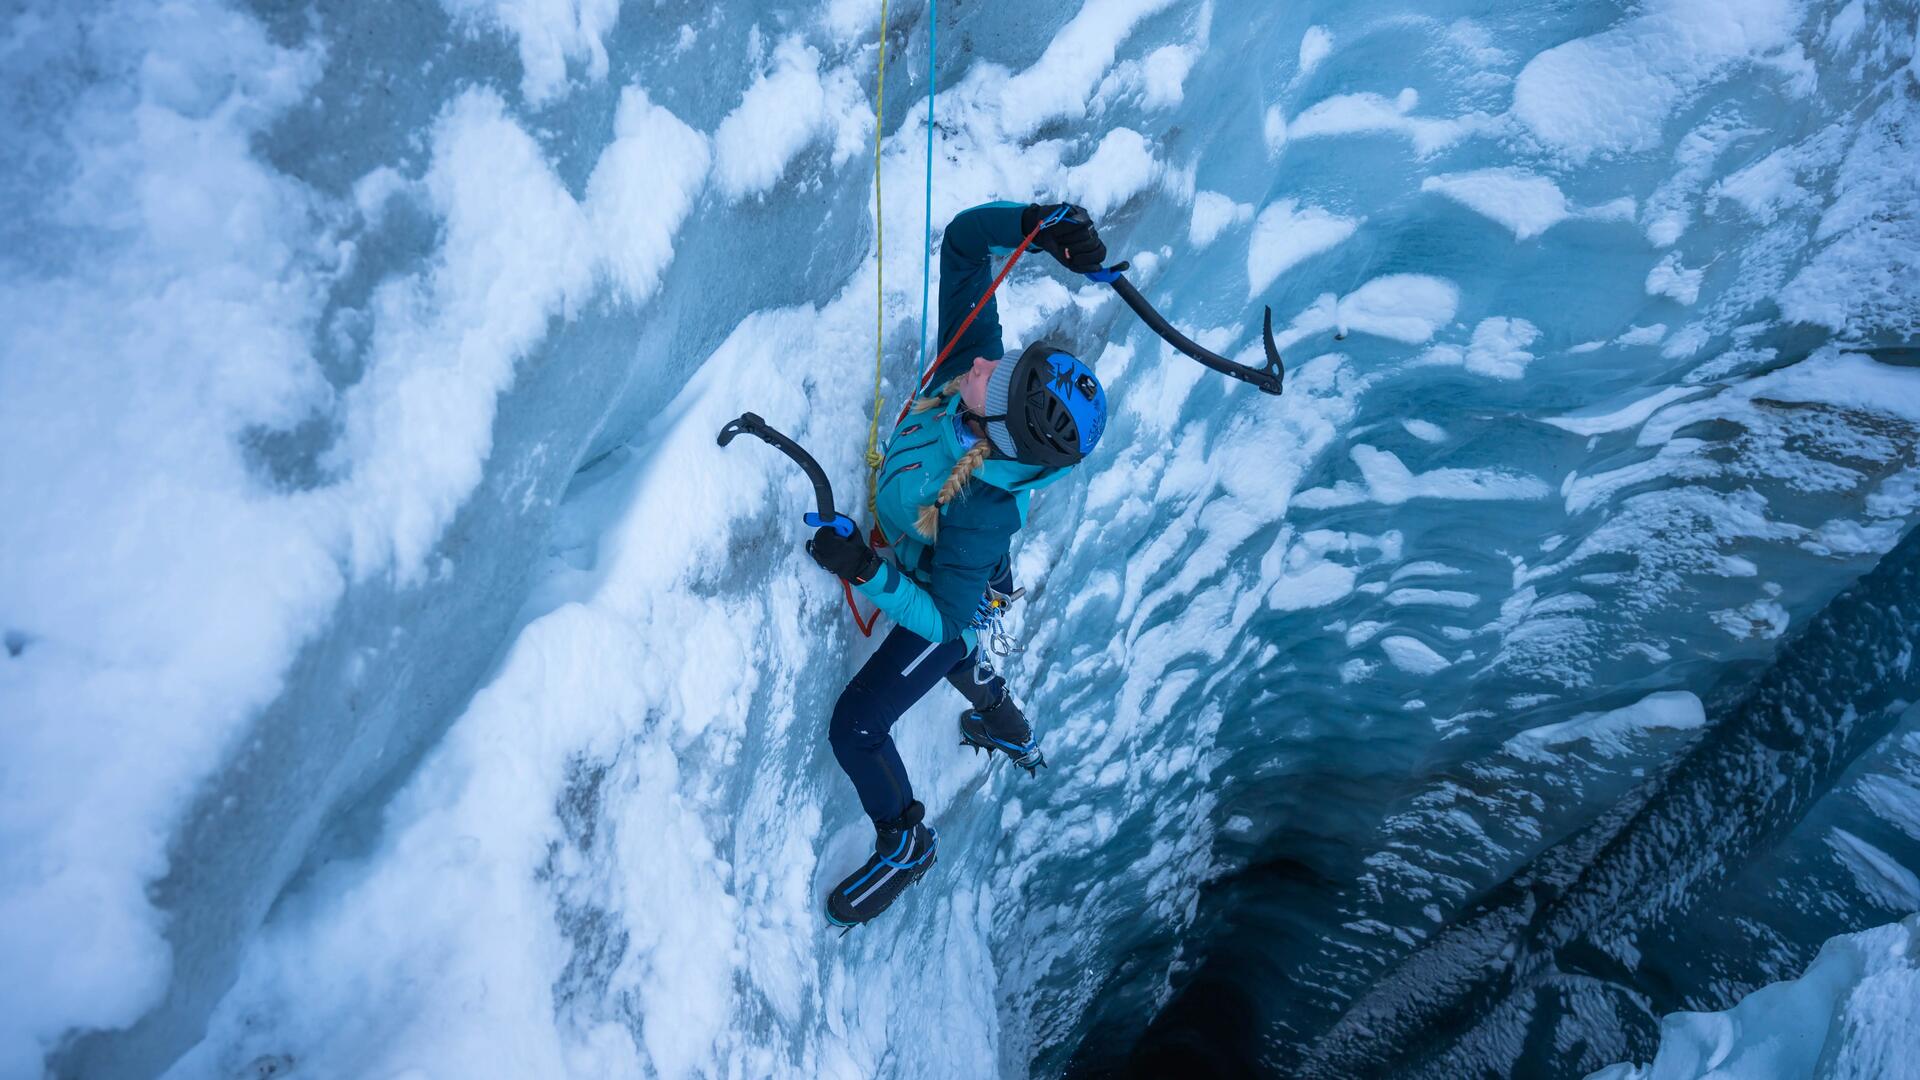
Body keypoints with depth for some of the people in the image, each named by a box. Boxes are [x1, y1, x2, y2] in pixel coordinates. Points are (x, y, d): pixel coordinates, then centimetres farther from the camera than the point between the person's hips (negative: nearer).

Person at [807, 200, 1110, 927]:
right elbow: (963, 238, -25)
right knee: (958, 664, 36)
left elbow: (943, 618, -36)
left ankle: (903, 844, 33)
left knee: (854, 729, 3)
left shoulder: (981, 510, -46)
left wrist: (864, 571, -49)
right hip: (970, 579, 8)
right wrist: (1041, 223, -42)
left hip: (951, 603, -8)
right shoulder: (972, 364, -31)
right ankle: (1012, 734, 67)